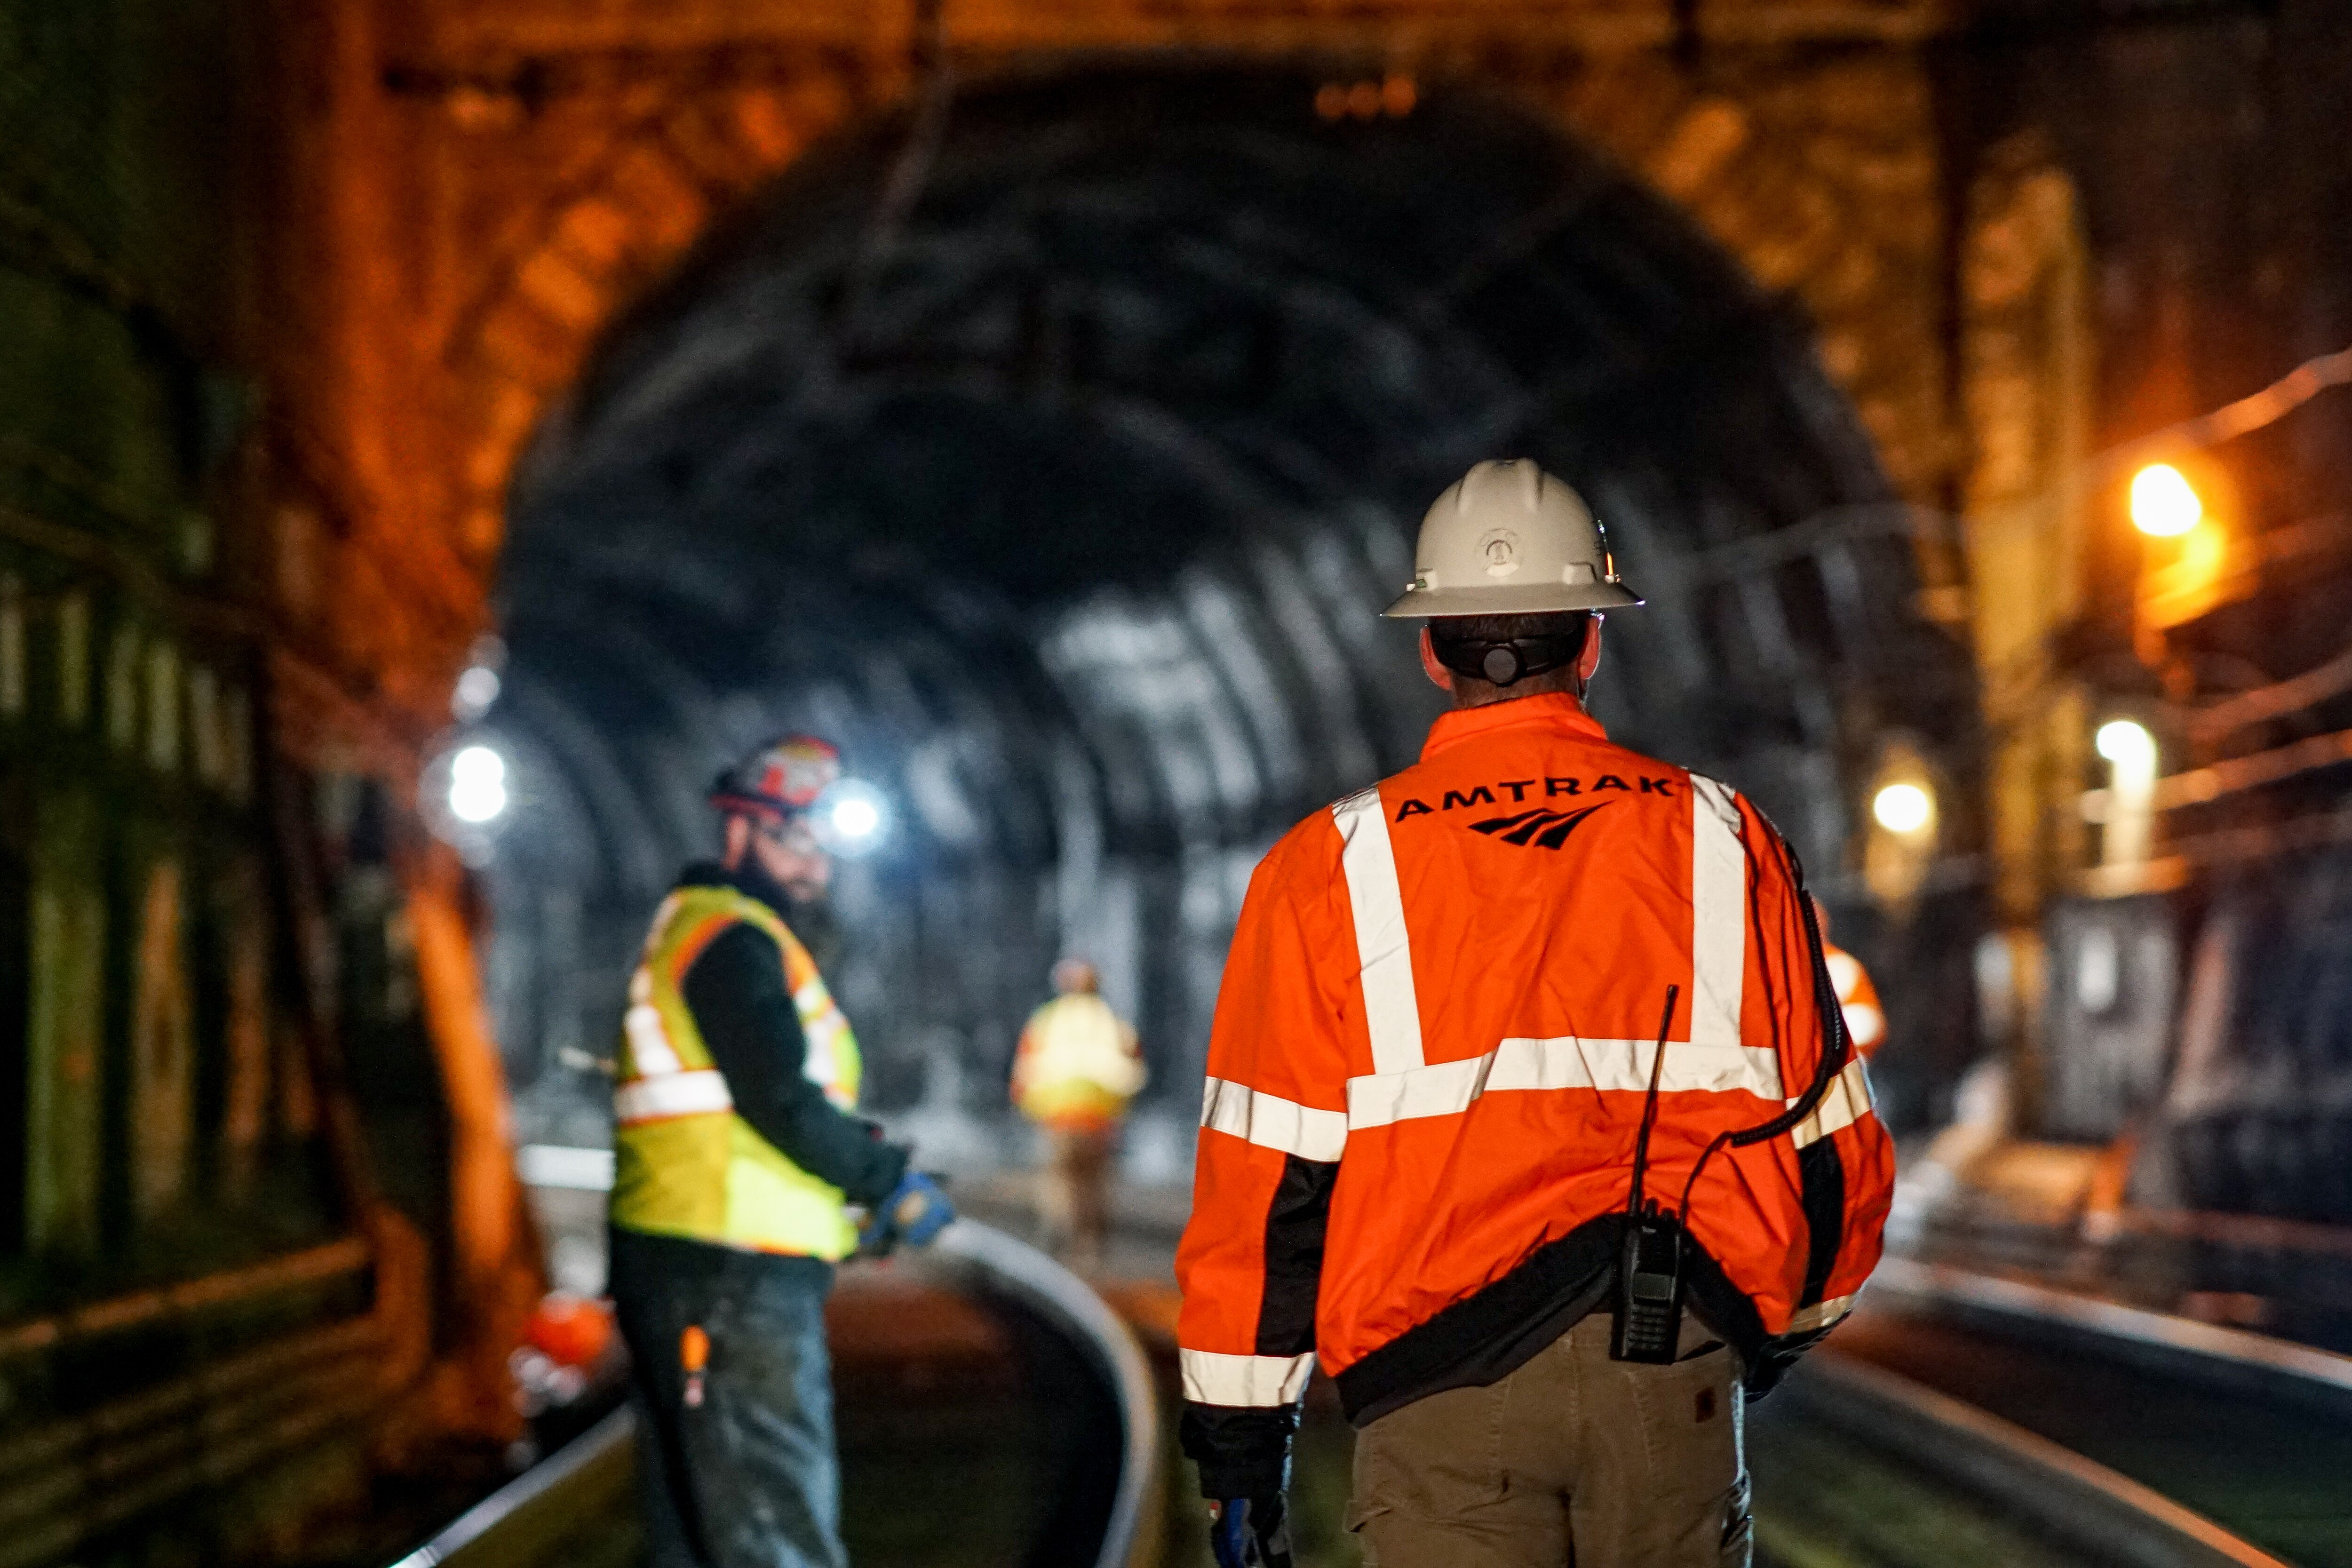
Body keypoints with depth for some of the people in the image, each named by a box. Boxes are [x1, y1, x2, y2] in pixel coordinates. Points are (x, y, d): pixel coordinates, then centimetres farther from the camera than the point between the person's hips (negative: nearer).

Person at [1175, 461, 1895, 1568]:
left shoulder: (1329, 871, 0)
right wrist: (1790, 1318, 28)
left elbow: (1266, 1178, -3)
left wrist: (1237, 1440, 4)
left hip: (1444, 1370, -2)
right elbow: (1826, 1134, 10)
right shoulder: (1718, 840, 5)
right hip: (1674, 1359, 2)